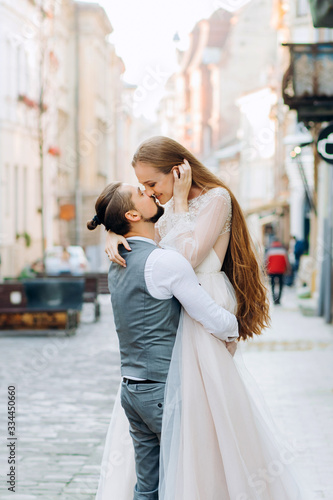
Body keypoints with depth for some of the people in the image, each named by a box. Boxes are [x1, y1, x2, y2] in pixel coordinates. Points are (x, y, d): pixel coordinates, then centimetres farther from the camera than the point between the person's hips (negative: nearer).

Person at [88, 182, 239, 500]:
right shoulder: (166, 261, -16)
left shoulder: (118, 265, 10)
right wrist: (233, 331, 5)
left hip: (132, 389, 8)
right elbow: (217, 322, -14)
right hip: (165, 390, -8)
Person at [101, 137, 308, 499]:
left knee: (205, 414, -5)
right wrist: (114, 238, -10)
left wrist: (180, 201, -12)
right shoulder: (174, 208, 14)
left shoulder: (216, 198, -10)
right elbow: (144, 241, 13)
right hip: (175, 314, 9)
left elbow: (189, 257, -19)